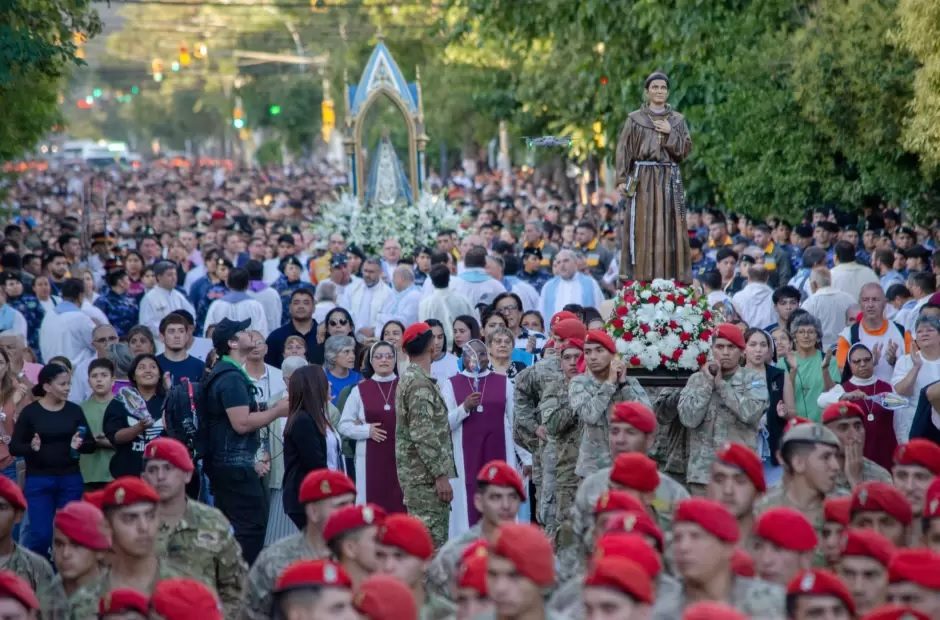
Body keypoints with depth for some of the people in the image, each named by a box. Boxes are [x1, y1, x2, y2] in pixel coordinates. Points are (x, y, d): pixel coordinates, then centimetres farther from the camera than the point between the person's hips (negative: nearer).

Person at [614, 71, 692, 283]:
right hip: (643, 178, -2)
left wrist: (670, 133, -9)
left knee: (670, 229, -2)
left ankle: (669, 277, -1)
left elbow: (686, 149, 4)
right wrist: (621, 180, -8)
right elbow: (624, 150, 1)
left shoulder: (677, 120, 12)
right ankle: (641, 278, -5)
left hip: (669, 179, 2)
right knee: (642, 229, -6)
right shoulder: (635, 119, 5)